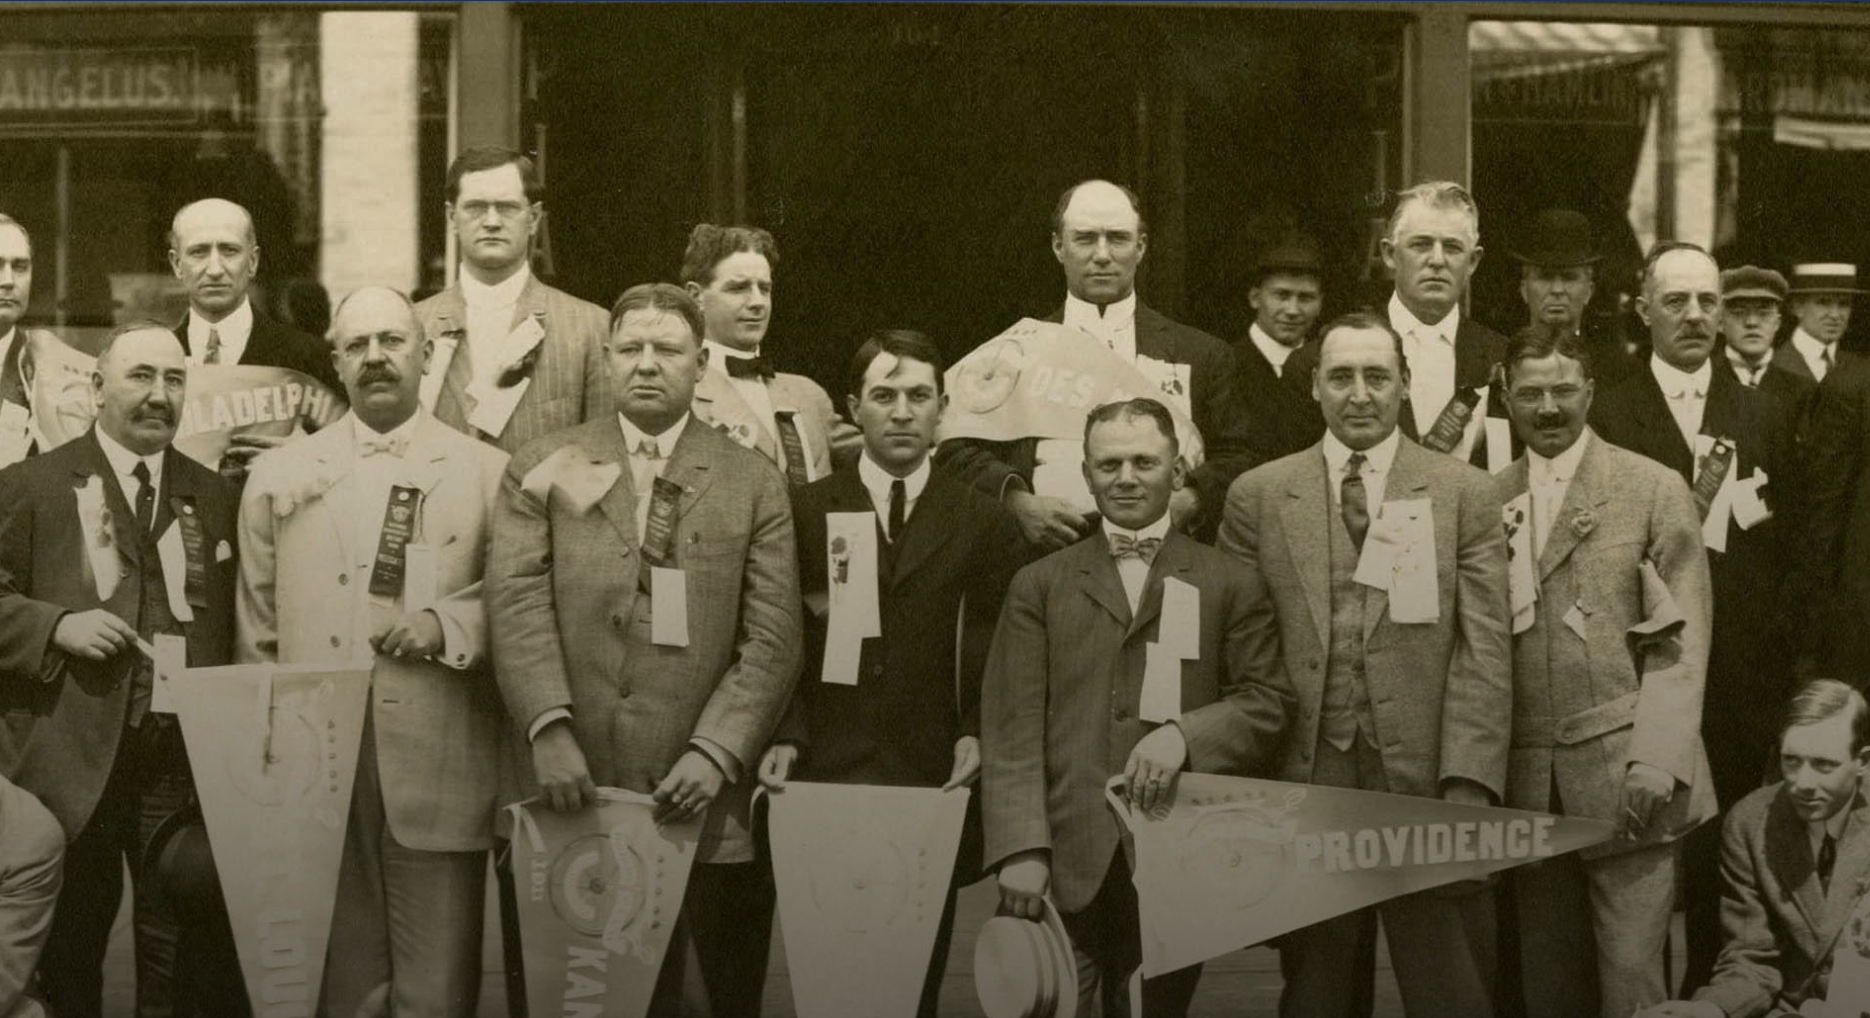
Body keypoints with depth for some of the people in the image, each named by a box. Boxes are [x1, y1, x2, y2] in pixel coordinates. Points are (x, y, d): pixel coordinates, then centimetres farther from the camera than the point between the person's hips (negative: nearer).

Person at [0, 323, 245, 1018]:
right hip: (71, 763, -2)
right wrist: (56, 624, -15)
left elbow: (235, 631, 11)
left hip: (187, 762, 2)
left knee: (187, 958, 5)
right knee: (68, 960, 9)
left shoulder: (216, 498, 13)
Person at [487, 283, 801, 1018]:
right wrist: (549, 728, -17)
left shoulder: (754, 486, 7)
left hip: (700, 793, 0)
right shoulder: (543, 471, 9)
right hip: (578, 789, 0)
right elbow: (518, 605, -3)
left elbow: (771, 640, 0)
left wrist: (715, 752, -12)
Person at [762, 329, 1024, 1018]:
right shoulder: (805, 511, 6)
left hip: (935, 781, 1)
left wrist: (978, 733, -7)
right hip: (827, 778, 0)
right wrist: (786, 737, -7)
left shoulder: (984, 524, 7)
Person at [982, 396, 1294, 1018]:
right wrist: (1020, 849, -9)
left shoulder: (1230, 586, 9)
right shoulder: (1040, 586, 10)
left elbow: (1269, 700, 4)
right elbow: (1012, 728, 2)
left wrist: (1186, 732, -15)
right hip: (1066, 861, 0)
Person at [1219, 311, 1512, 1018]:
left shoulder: (1467, 494, 4)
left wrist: (1467, 785, -11)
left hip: (1428, 781, -1)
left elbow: (1484, 650, -1)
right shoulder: (1257, 496, 7)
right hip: (1303, 786, 1)